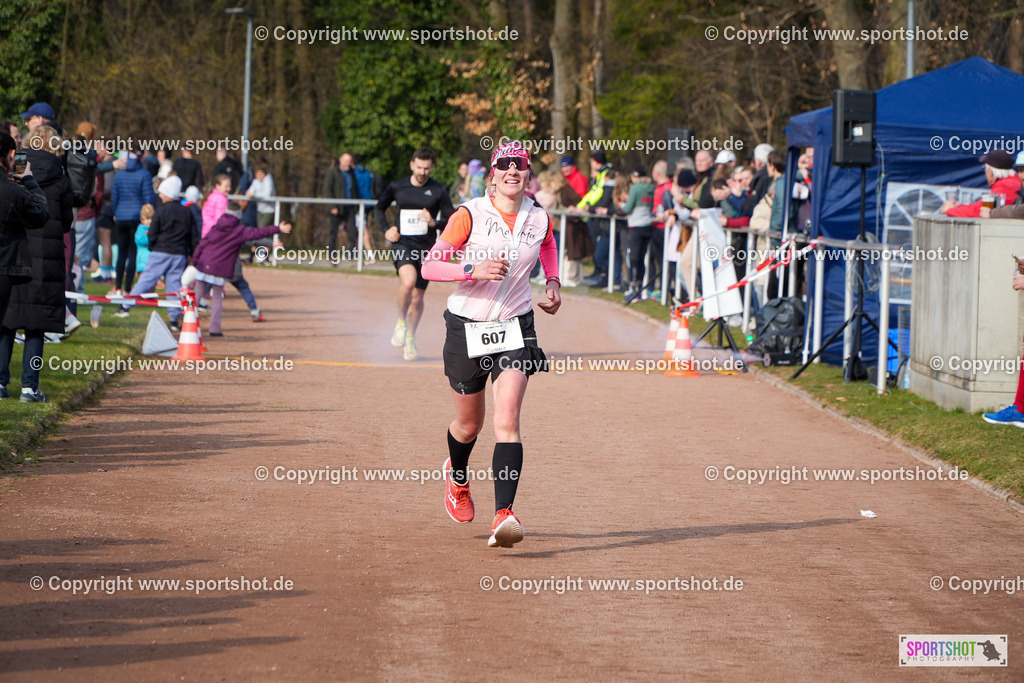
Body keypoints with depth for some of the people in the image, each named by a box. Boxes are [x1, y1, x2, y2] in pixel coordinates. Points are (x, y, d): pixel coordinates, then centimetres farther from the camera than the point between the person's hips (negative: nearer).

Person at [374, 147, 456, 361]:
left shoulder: (438, 191, 0)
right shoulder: (397, 187, 5)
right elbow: (379, 208, 21)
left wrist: (434, 223, -18)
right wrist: (386, 229, 5)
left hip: (426, 247, 1)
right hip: (402, 244, -1)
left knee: (417, 296, 7)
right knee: (408, 280, -29)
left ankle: (410, 338, 29)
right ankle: (401, 322, -6)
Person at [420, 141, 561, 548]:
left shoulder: (540, 220, 0)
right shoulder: (470, 215, -11)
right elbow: (429, 266, -13)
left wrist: (553, 282, 11)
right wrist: (473, 270, -27)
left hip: (515, 328, 1)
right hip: (467, 328, -1)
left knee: (507, 420, -17)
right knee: (469, 424, 14)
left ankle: (504, 515, -26)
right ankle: (457, 476, 49)